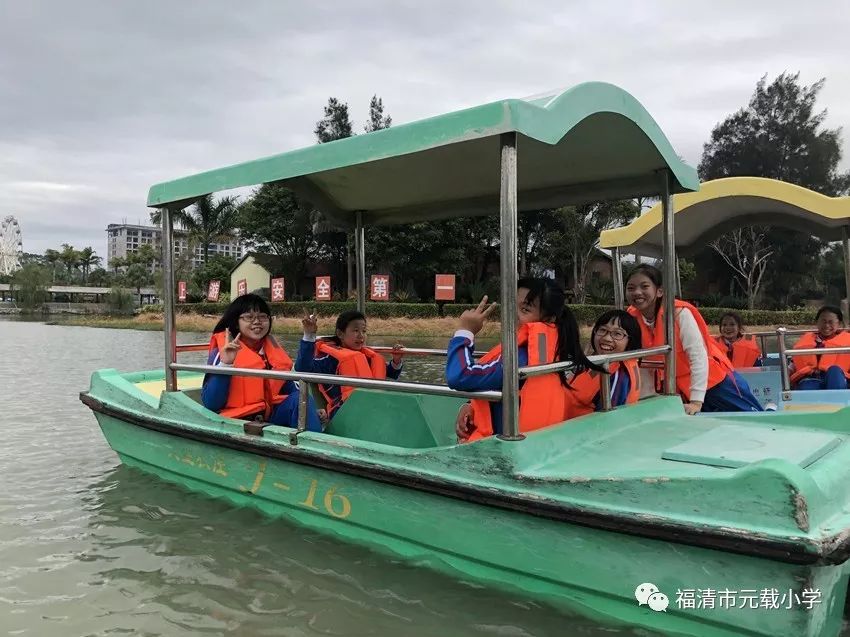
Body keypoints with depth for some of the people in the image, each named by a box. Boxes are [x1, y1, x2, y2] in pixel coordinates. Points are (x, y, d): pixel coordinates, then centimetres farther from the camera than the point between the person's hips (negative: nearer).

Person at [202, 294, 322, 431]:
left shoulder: (272, 348, 11)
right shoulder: (224, 352, -6)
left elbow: (287, 386, 14)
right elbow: (210, 404, -13)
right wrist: (225, 364, -23)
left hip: (271, 415, 6)